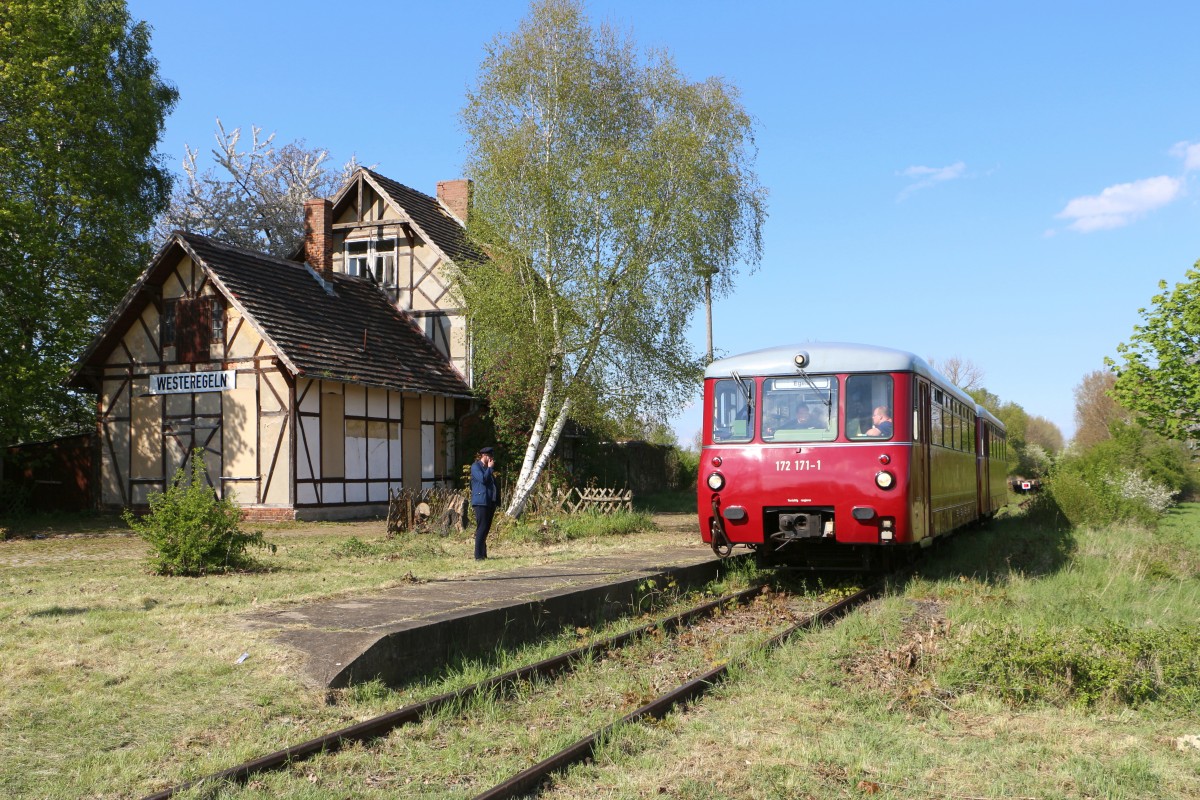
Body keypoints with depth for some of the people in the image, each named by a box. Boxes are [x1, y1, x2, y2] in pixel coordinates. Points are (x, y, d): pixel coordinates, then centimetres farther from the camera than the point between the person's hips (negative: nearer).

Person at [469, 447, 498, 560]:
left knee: (486, 528, 8)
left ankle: (483, 554, 12)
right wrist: (490, 468, -7)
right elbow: (483, 479, -18)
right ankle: (479, 555, -9)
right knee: (482, 528, -10)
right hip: (481, 501, -8)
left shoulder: (489, 468, 22)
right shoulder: (475, 466, -3)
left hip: (490, 502, 8)